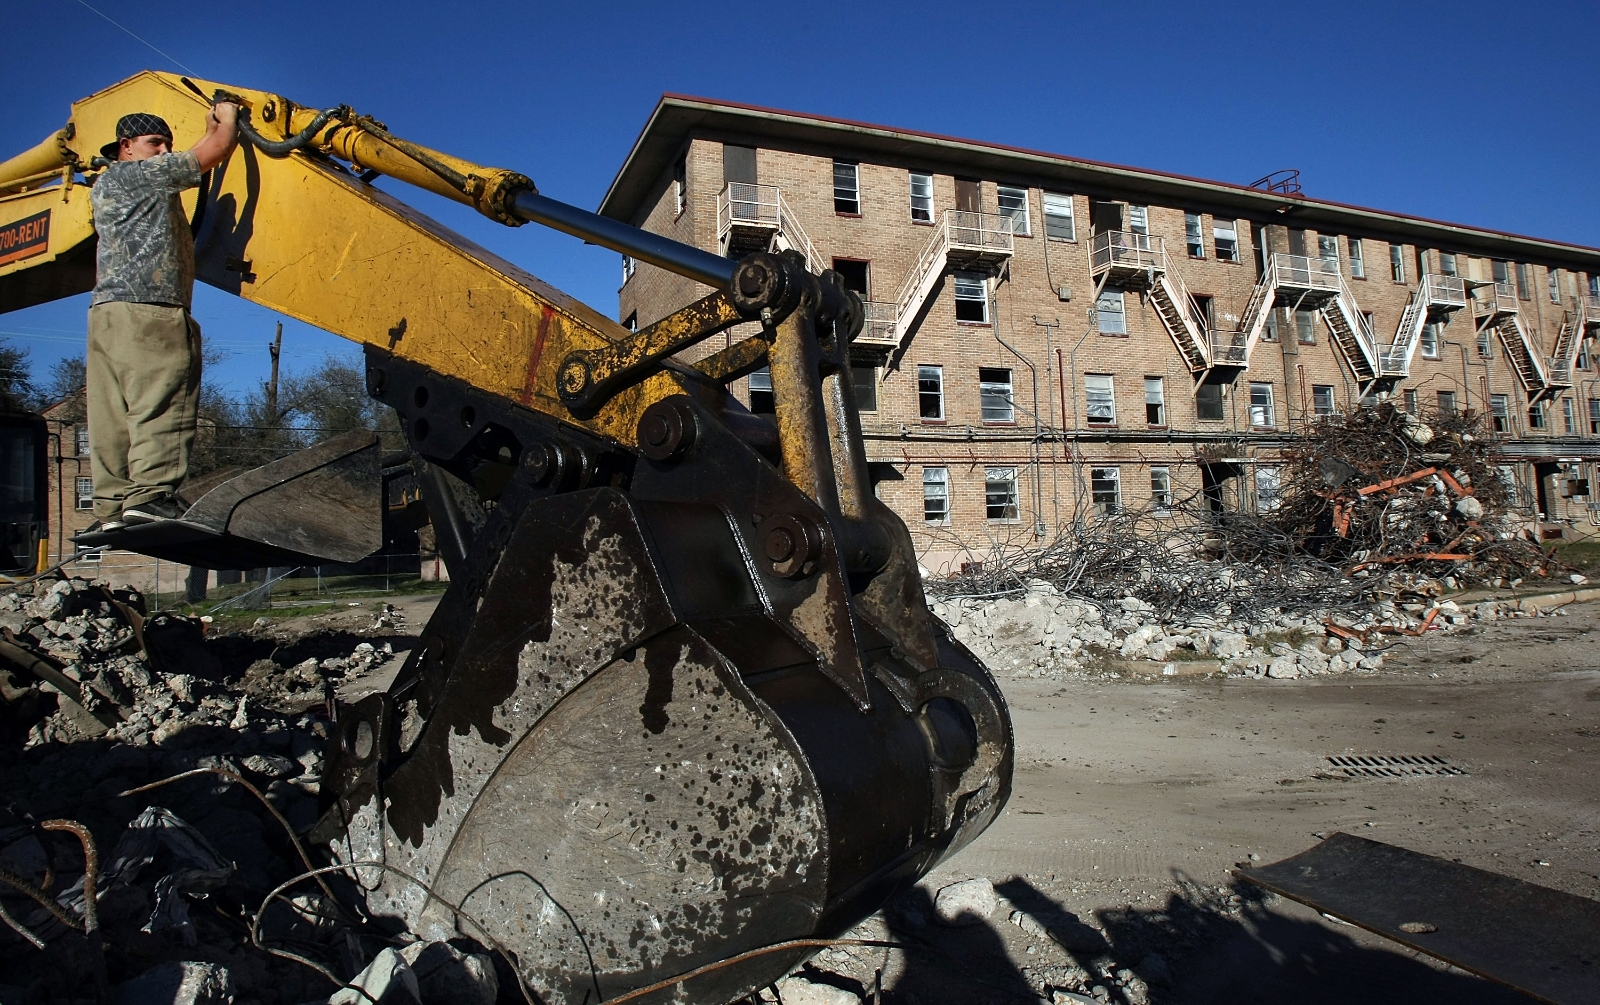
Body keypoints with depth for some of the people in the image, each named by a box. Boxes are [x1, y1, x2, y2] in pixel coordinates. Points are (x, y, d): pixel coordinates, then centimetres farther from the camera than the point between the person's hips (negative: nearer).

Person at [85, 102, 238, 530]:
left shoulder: (105, 186, 29)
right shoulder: (136, 174, 3)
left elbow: (193, 165, 39)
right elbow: (214, 153, 4)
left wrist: (211, 130, 42)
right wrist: (228, 119, 22)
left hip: (107, 310, 10)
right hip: (147, 309, -10)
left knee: (113, 414, 3)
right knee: (161, 404, -14)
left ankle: (111, 506, 1)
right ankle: (150, 495, -22)